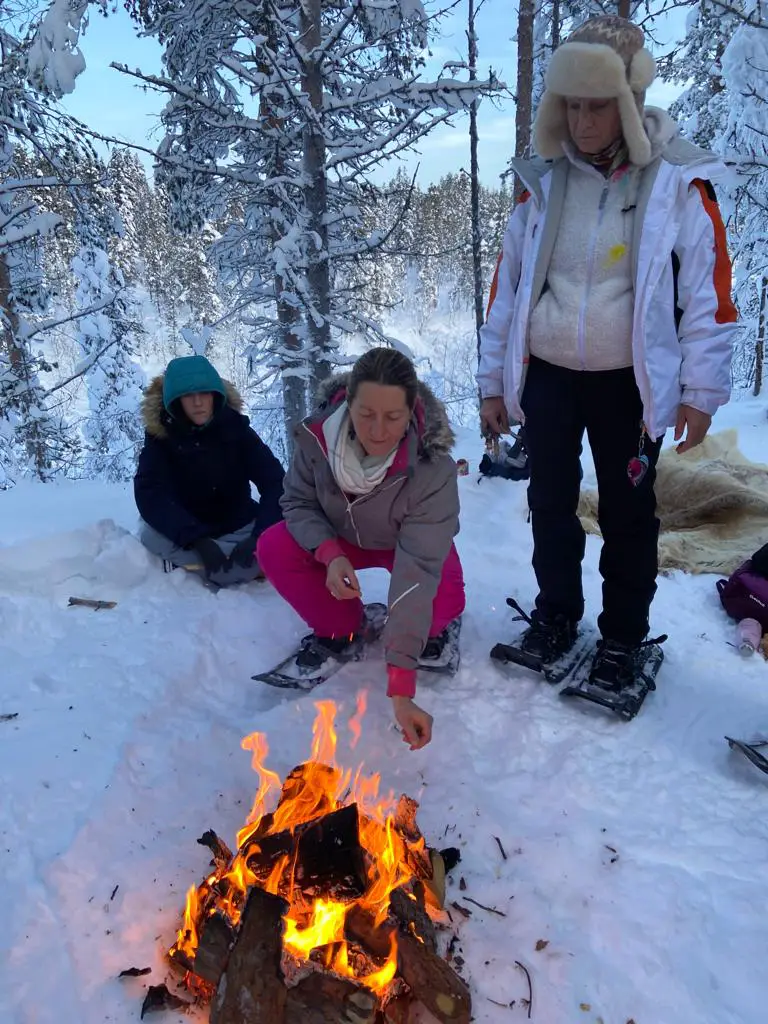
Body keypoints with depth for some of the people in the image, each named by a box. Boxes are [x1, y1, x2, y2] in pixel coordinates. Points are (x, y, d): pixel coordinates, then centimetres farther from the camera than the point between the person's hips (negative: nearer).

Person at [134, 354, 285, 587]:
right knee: (151, 537, -33)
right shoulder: (160, 433, -11)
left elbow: (275, 482, -16)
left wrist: (260, 535, -34)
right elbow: (150, 493, -24)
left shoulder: (236, 427, -9)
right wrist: (197, 540, -38)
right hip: (185, 532, 0)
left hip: (238, 528, 0)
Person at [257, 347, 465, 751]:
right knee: (273, 549, -23)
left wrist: (401, 688, -46)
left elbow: (417, 569, -43)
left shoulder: (433, 469, -38)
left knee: (443, 601, -32)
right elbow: (298, 501, -13)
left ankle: (428, 628, 8)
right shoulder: (318, 434, -30)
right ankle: (338, 628, 2)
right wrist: (329, 554, -35)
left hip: (409, 541, -2)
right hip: (338, 537, 3)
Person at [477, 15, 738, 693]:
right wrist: (493, 379, 5)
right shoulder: (543, 181, 3)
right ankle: (555, 613, 32)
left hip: (629, 381, -2)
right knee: (550, 503, 12)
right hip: (546, 374, 3)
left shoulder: (678, 182, -6)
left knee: (627, 513, 8)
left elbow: (709, 291, -4)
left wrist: (701, 390, -7)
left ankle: (624, 636, 26)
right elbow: (507, 285, 5)